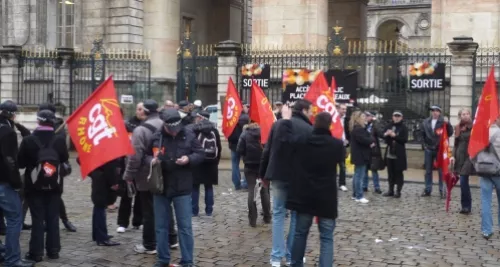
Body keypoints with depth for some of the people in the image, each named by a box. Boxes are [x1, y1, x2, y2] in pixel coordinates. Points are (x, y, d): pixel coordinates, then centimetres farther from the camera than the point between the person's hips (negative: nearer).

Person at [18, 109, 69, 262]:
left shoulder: (28, 140, -13)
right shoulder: (60, 140, -7)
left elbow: (20, 163, -6)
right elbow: (65, 159, 7)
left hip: (35, 186, -2)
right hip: (54, 186, 2)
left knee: (37, 219, 3)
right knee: (53, 218, 10)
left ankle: (36, 252, 5)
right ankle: (53, 250, 15)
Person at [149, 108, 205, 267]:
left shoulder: (188, 134, -5)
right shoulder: (155, 136, -6)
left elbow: (201, 154, 2)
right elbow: (144, 155, 4)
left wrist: (189, 159, -17)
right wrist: (151, 160, -17)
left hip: (182, 188, -1)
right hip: (160, 187, 1)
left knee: (185, 227, 4)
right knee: (161, 226, 11)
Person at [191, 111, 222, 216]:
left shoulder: (194, 129, -8)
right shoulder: (214, 129, 8)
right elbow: (219, 147, 9)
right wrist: (216, 161, 13)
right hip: (211, 162, 4)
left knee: (195, 186, 2)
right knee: (209, 186, 10)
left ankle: (194, 210, 2)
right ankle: (209, 210, 10)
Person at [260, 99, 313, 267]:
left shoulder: (277, 124, 3)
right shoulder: (309, 130, -9)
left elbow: (267, 151, 4)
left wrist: (263, 174, 11)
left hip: (278, 175, 3)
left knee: (278, 214, 11)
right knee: (297, 215, 10)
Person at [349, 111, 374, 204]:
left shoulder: (361, 128, 16)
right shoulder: (357, 129, -19)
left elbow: (369, 137, 16)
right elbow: (364, 140, -27)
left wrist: (371, 142, -5)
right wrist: (371, 141, -7)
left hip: (360, 155, 11)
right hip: (360, 155, -11)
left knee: (357, 175, 15)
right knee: (359, 176, -8)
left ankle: (355, 194, 22)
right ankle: (359, 196, -6)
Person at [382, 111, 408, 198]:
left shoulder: (403, 127, -5)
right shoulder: (389, 126, 7)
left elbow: (405, 139, -13)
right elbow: (383, 135, 7)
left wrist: (395, 136, -20)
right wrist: (386, 134, -14)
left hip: (399, 154, -5)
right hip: (389, 153, 5)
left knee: (398, 173, 2)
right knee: (390, 173, 12)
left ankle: (398, 191, 8)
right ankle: (391, 190, 21)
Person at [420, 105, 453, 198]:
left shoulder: (443, 122, -6)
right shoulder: (426, 122, 7)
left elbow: (450, 133, -13)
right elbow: (422, 134, 17)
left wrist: (447, 124, -25)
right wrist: (425, 144, 12)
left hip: (439, 149, -4)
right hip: (428, 149, 4)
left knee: (441, 170, 1)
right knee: (428, 170, 10)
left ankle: (442, 190, 6)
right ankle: (428, 189, 17)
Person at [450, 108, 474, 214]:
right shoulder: (458, 128, 11)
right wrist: (453, 156, 6)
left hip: (470, 156, -5)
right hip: (460, 156, 5)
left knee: (463, 182, -10)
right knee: (464, 182, 8)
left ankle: (466, 206, 0)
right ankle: (466, 206, 17)